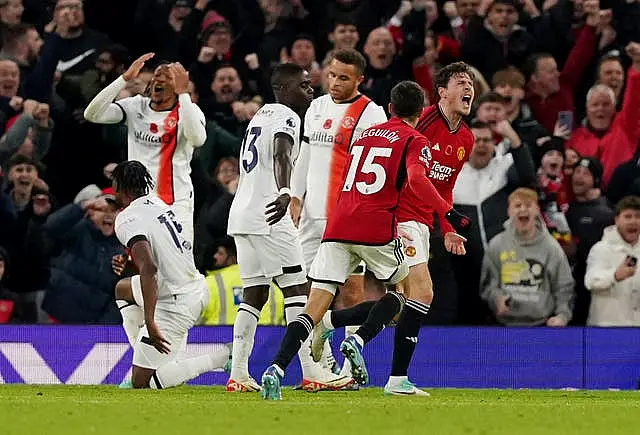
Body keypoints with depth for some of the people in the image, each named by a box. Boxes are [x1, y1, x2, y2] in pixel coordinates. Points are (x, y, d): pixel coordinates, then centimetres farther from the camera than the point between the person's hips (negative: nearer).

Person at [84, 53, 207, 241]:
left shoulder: (188, 111, -2)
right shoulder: (135, 107, 7)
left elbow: (197, 139, -25)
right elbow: (92, 114, -7)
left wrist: (183, 93, -25)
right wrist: (125, 78, -12)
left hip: (176, 203, -3)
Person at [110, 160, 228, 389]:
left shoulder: (126, 220, -19)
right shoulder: (157, 203, 7)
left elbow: (148, 268, -31)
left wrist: (149, 321, -32)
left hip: (176, 305, -9)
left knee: (141, 382, -1)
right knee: (123, 289, 32)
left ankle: (220, 358, -7)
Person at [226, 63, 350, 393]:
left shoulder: (260, 115, 21)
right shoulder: (286, 117, -8)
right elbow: (281, 156, -28)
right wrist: (284, 193, -44)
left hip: (241, 215, 9)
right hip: (267, 216, -9)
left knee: (254, 294, 10)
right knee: (296, 288, -7)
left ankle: (238, 375, 4)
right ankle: (311, 373, -11)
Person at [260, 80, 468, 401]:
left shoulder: (366, 135, 24)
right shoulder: (415, 141, 5)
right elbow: (417, 179, -15)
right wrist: (447, 211, -16)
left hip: (337, 228, 5)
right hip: (377, 229, -4)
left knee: (314, 308, -1)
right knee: (404, 287, 21)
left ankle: (276, 369, -21)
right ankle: (358, 341, -2)